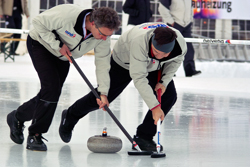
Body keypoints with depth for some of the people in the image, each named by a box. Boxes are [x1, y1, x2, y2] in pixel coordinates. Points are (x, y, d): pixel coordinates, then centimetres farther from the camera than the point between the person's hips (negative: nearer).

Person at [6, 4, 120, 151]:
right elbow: (38, 22, -25)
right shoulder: (67, 15, -39)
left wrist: (103, 91, -14)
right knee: (51, 87, -19)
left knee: (52, 95, 0)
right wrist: (58, 44, -27)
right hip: (41, 44, -6)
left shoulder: (104, 35, -21)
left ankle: (18, 117, 21)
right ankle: (35, 135, -2)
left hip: (62, 55, 6)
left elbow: (103, 62, -11)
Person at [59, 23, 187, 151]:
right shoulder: (139, 41, -48)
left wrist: (164, 81, -18)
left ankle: (143, 137, -4)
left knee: (169, 96, -15)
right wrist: (154, 106, -51)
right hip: (123, 62, -4)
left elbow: (175, 60, -6)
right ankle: (69, 117, 31)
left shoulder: (180, 43, -33)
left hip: (154, 67, 4)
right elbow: (139, 78, -47)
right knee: (100, 99, 2)